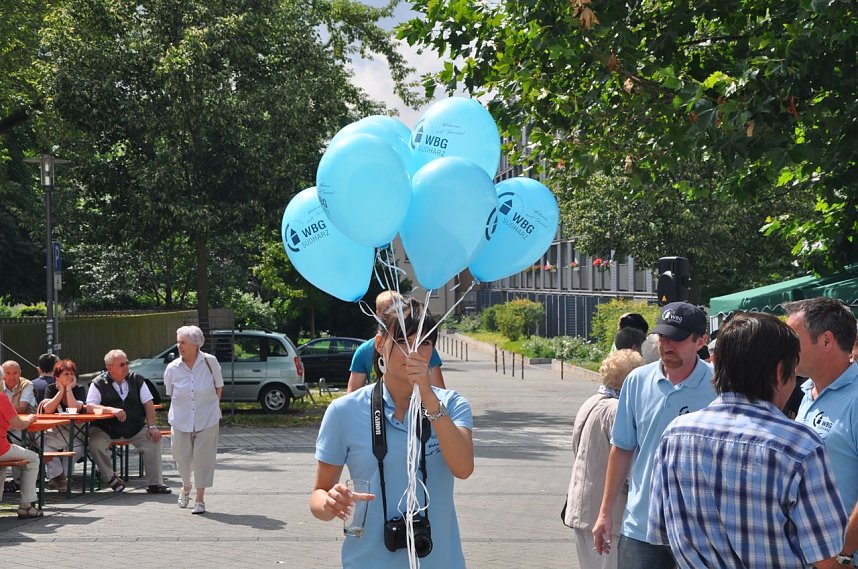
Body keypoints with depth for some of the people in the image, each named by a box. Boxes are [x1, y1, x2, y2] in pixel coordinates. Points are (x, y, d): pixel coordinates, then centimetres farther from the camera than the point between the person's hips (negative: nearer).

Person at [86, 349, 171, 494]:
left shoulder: (137, 380, 8)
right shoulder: (99, 383, -1)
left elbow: (148, 404, 4)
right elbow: (90, 406, -13)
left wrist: (152, 426, -9)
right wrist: (112, 410, -28)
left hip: (136, 428, 2)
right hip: (107, 430, -2)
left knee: (154, 438, -20)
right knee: (95, 443, -31)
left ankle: (154, 483, -13)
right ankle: (110, 477, -8)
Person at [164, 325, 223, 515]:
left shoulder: (210, 362, -8)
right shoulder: (172, 368, -6)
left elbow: (219, 386, 6)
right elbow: (170, 394, 10)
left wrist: (211, 405, 4)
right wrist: (183, 408, 7)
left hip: (207, 420, -2)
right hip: (181, 420, 2)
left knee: (203, 458, -2)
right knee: (182, 457, 9)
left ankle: (200, 499, 8)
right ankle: (186, 488, 38)